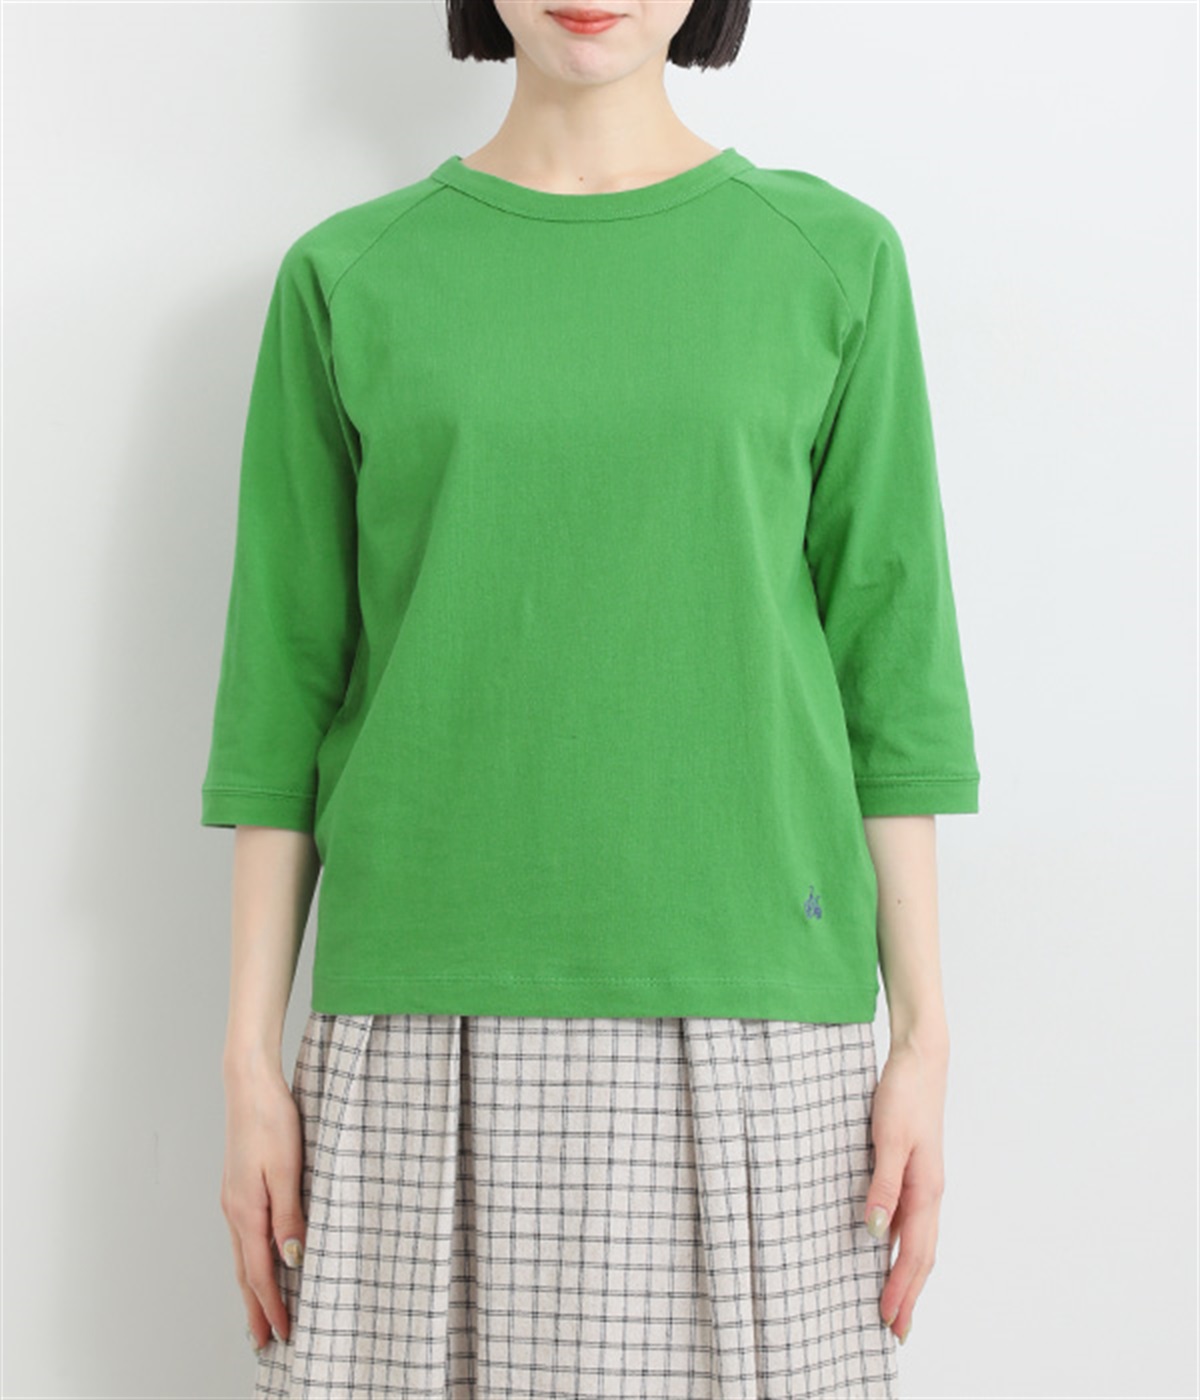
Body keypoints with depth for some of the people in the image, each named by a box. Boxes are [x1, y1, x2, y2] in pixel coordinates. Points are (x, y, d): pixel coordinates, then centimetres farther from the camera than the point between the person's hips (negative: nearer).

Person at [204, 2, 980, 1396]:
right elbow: (285, 676, 5)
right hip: (429, 1028, 1)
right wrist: (252, 1053, 3)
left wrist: (924, 1033, 2)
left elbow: (889, 667, 5)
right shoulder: (348, 275, 5)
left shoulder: (836, 258, 4)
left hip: (748, 1022, 0)